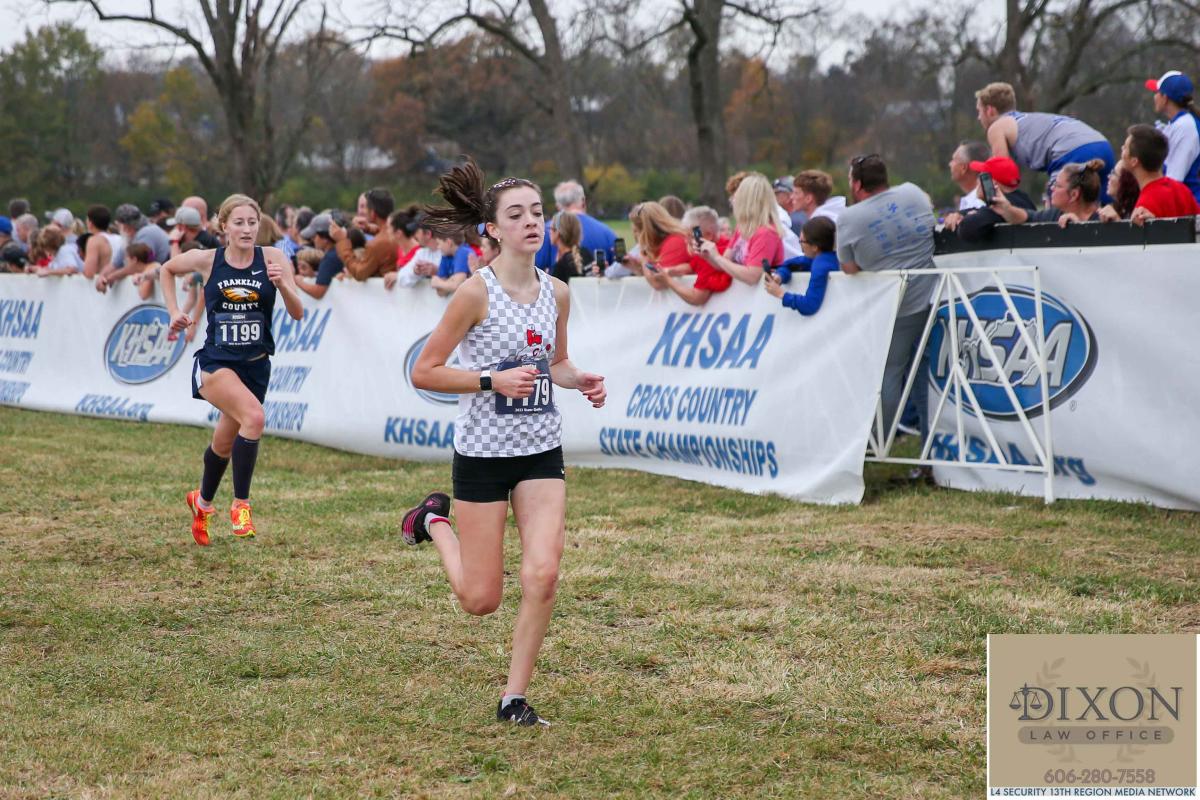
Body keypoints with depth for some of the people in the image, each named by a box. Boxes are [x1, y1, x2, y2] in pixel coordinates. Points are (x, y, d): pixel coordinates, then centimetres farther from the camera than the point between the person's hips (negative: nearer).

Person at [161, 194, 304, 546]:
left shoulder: (273, 258, -4)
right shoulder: (207, 260, -4)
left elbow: (297, 313, -9)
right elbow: (167, 269, 16)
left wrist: (283, 285, -27)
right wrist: (174, 312, 8)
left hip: (255, 365, 3)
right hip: (216, 362, -3)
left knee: (224, 444, 16)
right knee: (253, 416, -30)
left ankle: (203, 501, 46)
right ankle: (241, 504, -18)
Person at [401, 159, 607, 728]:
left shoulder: (556, 293, 4)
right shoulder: (476, 293, -14)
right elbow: (424, 372, -11)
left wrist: (581, 381, -1)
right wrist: (493, 380, -22)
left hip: (542, 451, 4)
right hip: (483, 451, -4)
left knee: (542, 576, -10)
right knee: (481, 600, 3)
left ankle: (515, 699, 5)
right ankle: (434, 521, 33)